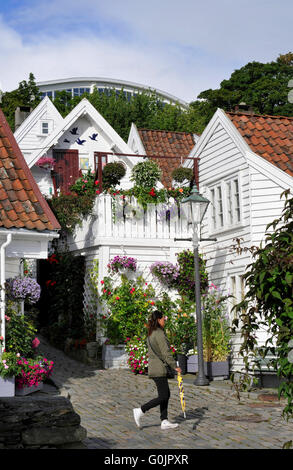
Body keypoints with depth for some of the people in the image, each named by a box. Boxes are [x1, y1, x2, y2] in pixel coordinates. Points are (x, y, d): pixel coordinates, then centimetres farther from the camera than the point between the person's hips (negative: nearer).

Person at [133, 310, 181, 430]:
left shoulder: (151, 334, 13)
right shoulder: (160, 334, -16)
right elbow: (166, 353, -18)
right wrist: (175, 366, -11)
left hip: (152, 366, 10)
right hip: (159, 368, -10)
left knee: (166, 394, 12)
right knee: (163, 397, -4)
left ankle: (164, 421, 12)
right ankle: (140, 411, -4)